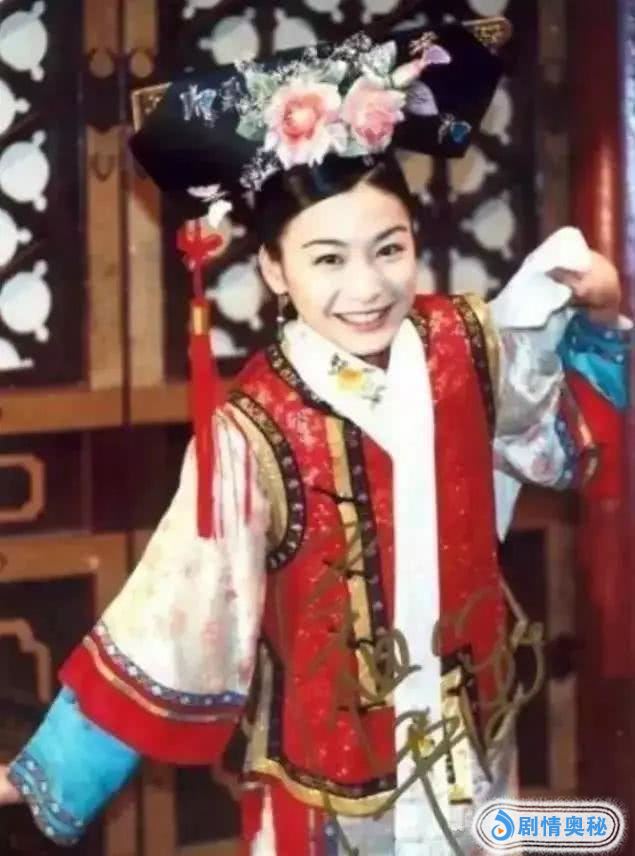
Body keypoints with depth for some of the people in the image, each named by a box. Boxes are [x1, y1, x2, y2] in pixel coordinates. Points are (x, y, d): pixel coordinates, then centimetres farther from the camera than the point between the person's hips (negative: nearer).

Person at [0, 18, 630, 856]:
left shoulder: (465, 344, -10)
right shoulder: (257, 429, -22)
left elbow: (568, 428, 11)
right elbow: (177, 611, -17)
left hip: (471, 736, 4)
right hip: (333, 762, -4)